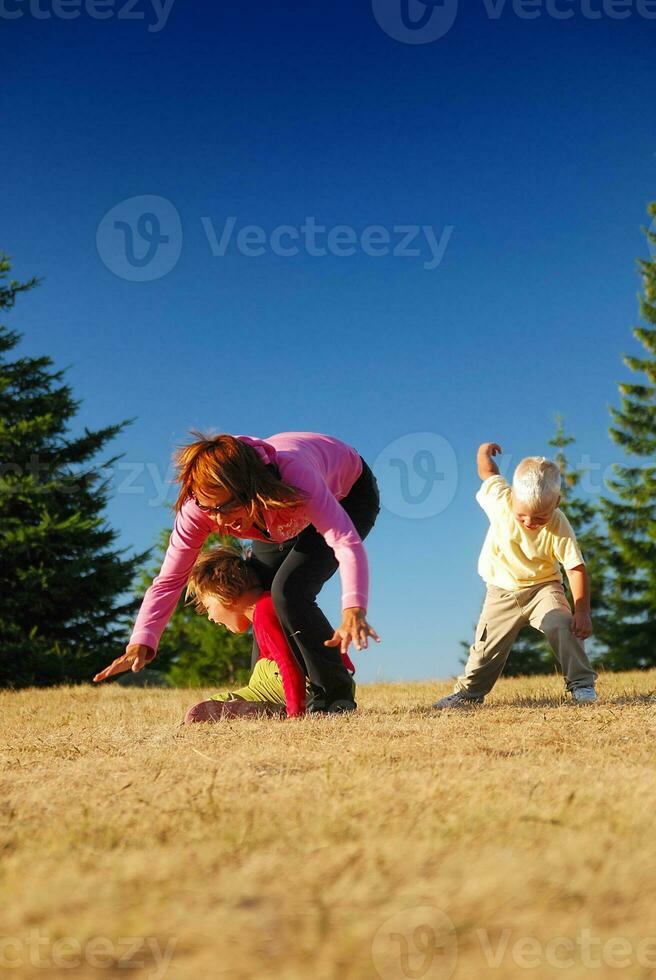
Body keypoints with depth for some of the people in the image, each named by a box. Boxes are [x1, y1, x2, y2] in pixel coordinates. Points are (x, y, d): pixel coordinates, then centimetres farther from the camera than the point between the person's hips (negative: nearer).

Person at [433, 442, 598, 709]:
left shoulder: (559, 527, -24)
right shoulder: (500, 501, -22)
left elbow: (576, 569, -20)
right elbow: (488, 472, -2)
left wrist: (582, 612, -27)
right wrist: (485, 450, 21)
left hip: (543, 586, -1)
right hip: (502, 590, 2)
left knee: (562, 626, -26)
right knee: (488, 645, 3)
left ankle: (581, 684, -16)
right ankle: (468, 692, 23)